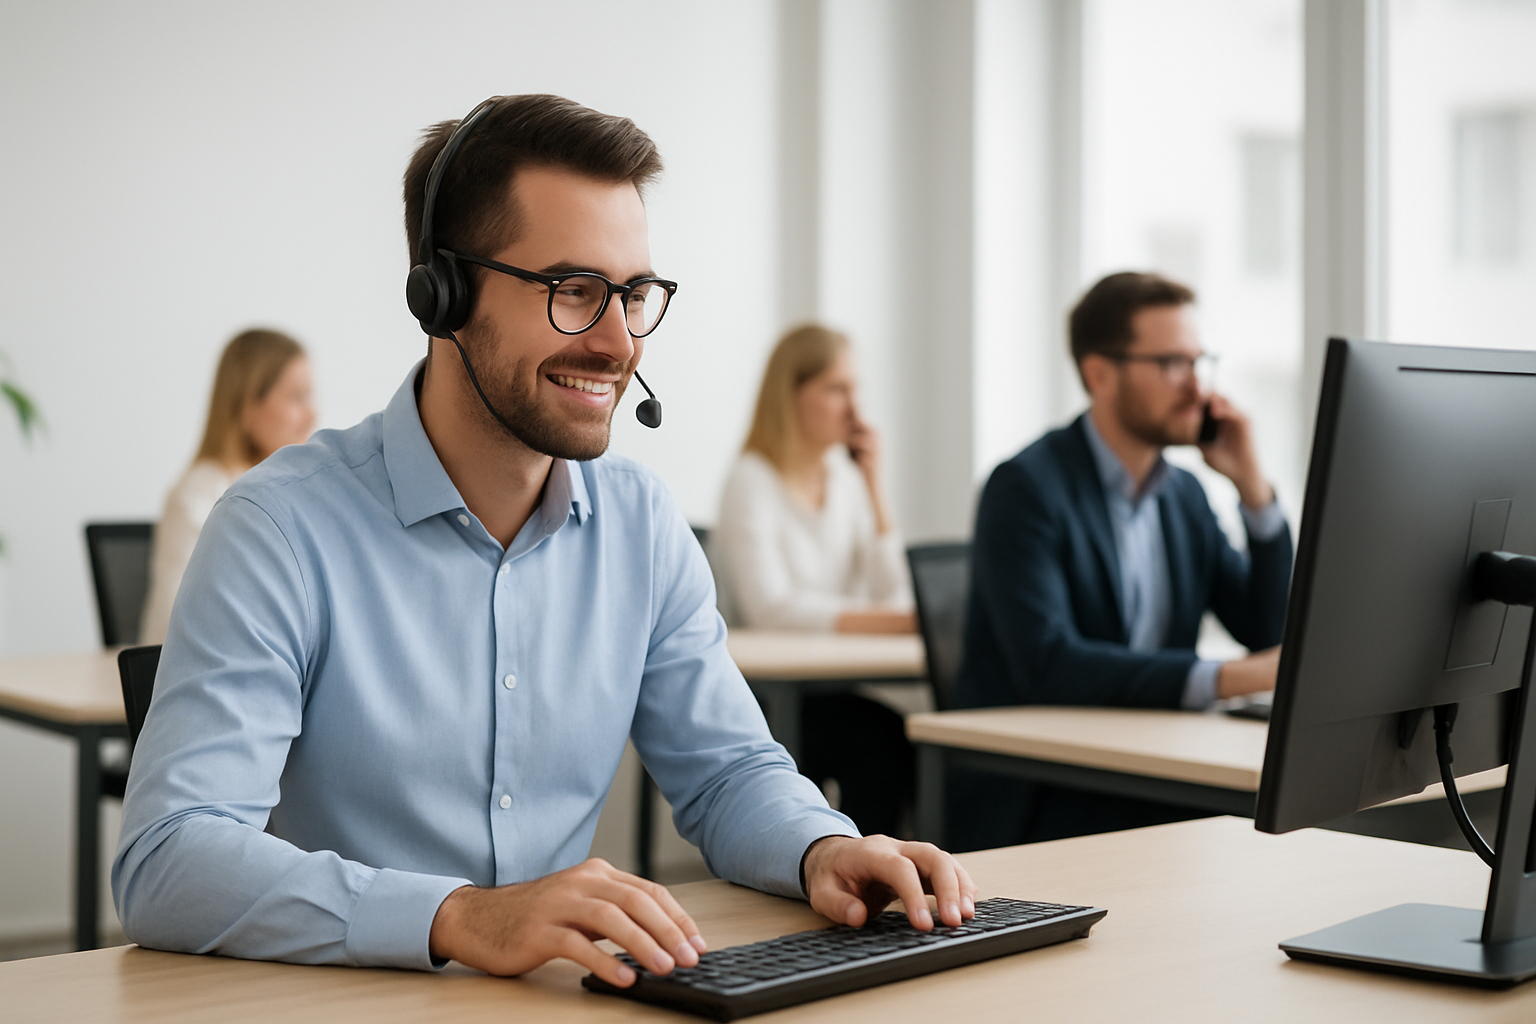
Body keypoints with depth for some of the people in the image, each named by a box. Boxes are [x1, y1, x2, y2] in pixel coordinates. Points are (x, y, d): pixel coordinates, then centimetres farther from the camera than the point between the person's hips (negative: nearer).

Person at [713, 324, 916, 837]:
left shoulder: (847, 477, 14)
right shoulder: (753, 481, -6)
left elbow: (892, 595, 3)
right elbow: (770, 608, -20)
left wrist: (873, 484, 0)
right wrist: (897, 621, -25)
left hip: (832, 691, 6)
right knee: (882, 738, -31)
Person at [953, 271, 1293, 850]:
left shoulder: (1184, 495, 14)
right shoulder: (1027, 488, -11)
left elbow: (1270, 634, 10)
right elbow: (1046, 664, -24)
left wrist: (1252, 486, 1)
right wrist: (1227, 678, -32)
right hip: (1035, 806, -7)